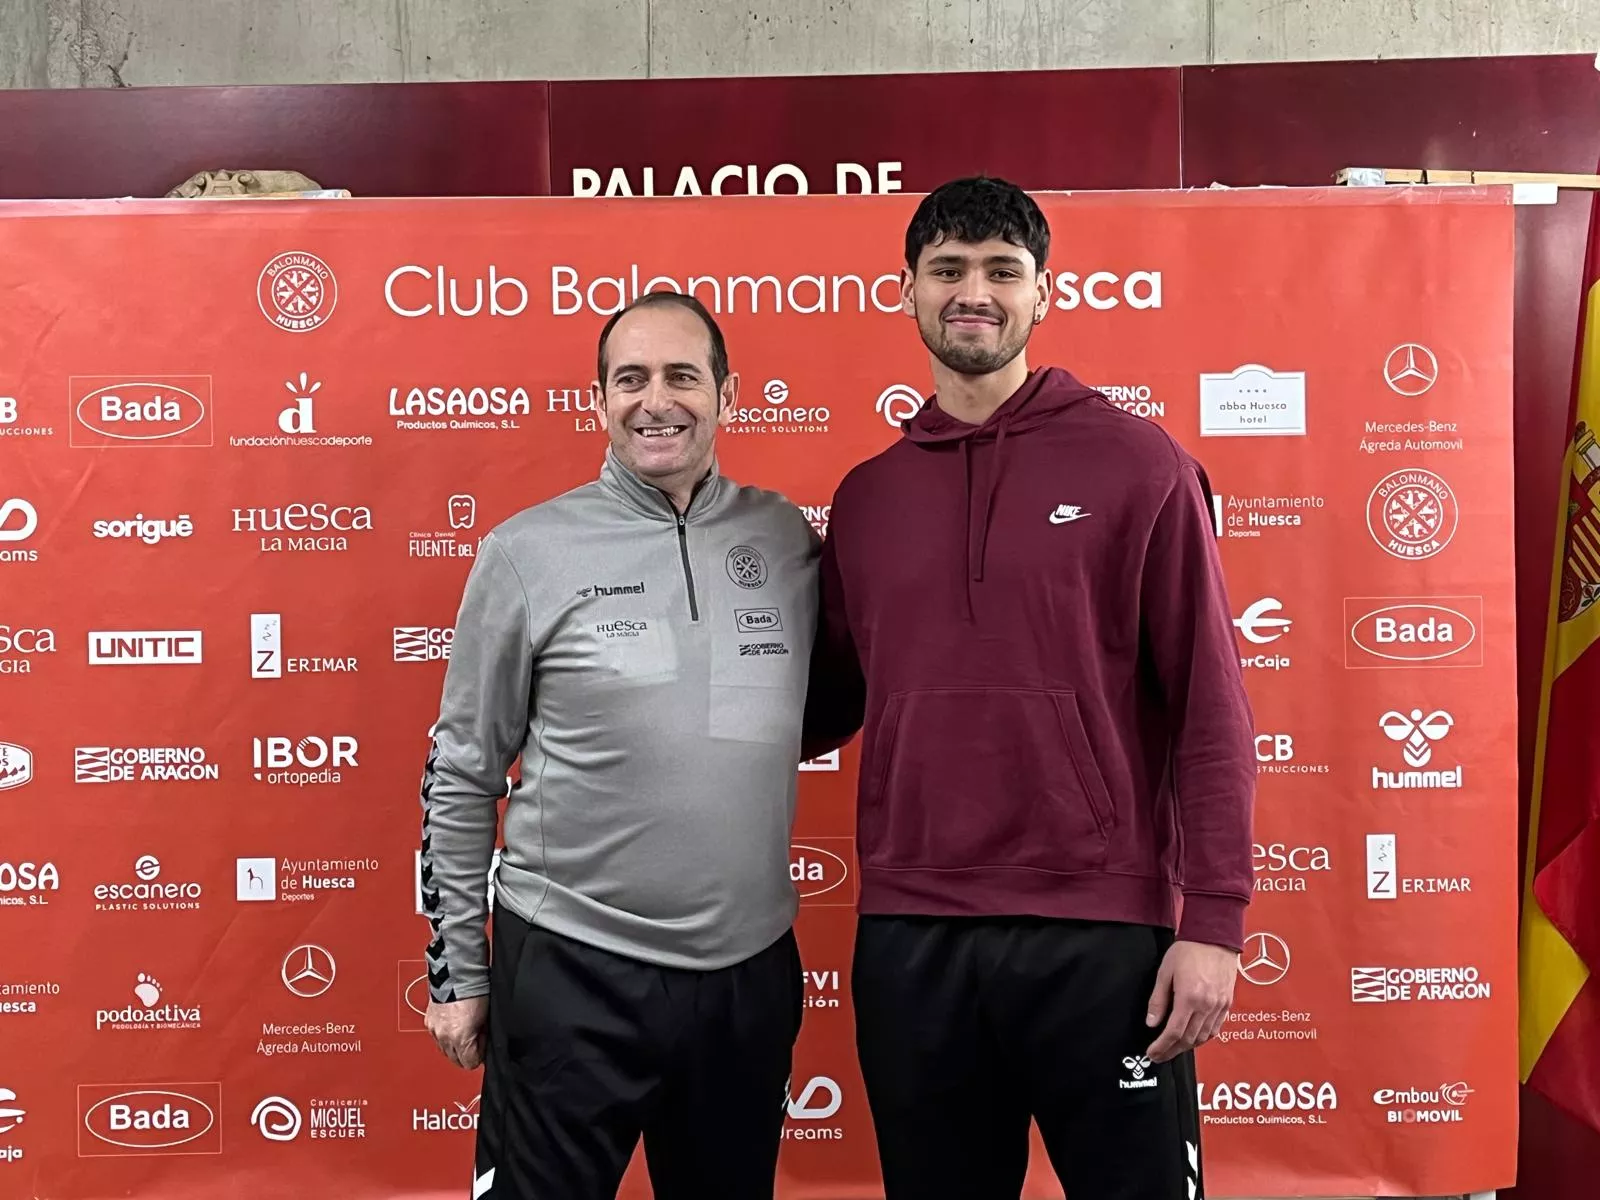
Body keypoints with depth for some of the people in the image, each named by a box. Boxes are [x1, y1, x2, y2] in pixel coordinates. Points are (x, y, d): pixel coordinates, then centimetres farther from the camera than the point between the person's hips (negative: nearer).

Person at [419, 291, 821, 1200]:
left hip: (752, 969, 3)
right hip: (568, 970, -3)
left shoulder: (789, 538, 1)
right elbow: (462, 776, -1)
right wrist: (456, 972, 0)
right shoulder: (528, 551, -6)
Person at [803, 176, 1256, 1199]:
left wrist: (1213, 921, -9)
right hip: (910, 939, 4)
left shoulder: (1135, 462, -2)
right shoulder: (865, 496, 9)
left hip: (1102, 932, -3)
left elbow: (1210, 705, -4)